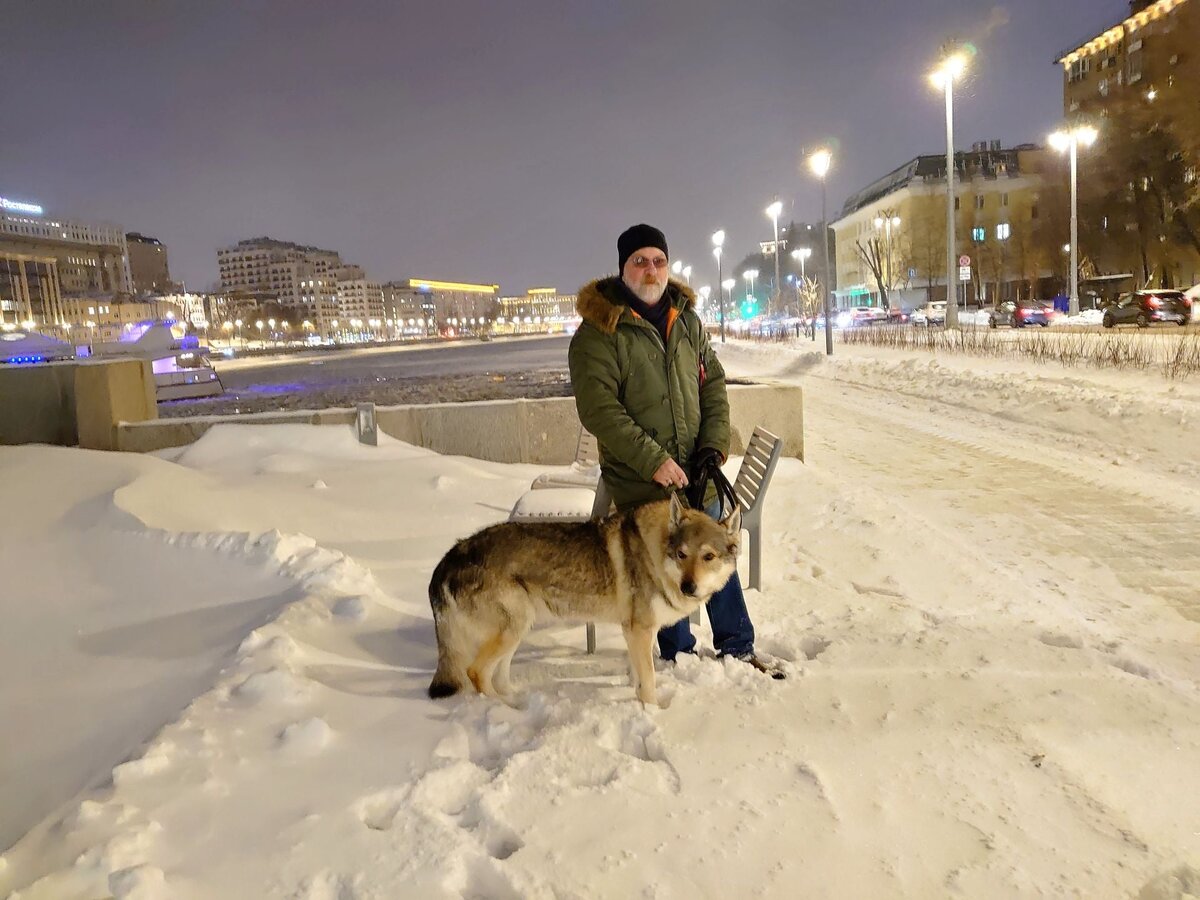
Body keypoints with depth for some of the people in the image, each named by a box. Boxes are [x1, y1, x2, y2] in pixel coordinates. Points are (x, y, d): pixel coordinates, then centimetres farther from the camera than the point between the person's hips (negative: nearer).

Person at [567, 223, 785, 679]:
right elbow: (598, 408, -18)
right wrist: (653, 459, -21)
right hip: (641, 484, -5)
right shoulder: (599, 330, -11)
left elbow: (714, 384, 11)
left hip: (697, 474, 5)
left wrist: (714, 446, -3)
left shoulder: (687, 320, 8)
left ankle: (738, 646, 35)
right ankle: (681, 658, 28)